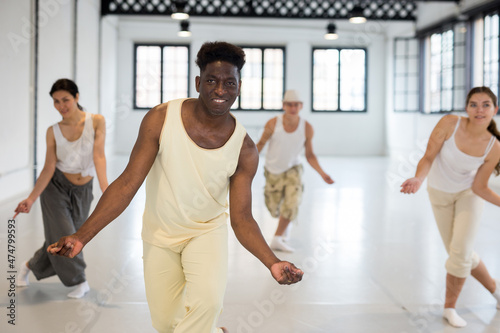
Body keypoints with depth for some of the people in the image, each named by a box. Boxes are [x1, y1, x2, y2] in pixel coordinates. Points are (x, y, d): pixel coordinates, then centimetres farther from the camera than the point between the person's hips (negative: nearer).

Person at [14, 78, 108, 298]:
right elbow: (49, 168, -9)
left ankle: (30, 266, 35)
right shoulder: (53, 131, -7)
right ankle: (80, 282, 15)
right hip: (56, 187, -1)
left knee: (65, 240, 8)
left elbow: (99, 156, -19)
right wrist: (31, 199, -17)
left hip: (82, 191, 1)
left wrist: (105, 191, -30)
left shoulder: (96, 122, -11)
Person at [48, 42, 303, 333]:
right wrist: (81, 236, -28)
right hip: (159, 233, 1)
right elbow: (128, 184, -20)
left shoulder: (244, 149, -18)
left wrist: (273, 262, -33)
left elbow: (242, 220, -15)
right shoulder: (161, 119, -20)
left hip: (207, 231, -1)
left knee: (207, 301, -28)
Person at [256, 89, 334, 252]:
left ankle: (277, 239, -5)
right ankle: (285, 224, 45)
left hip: (293, 169, 0)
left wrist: (322, 174, -15)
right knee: (273, 208, 9)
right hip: (273, 171, 0)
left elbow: (309, 155, -4)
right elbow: (261, 143, -4)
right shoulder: (273, 124, -20)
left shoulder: (307, 128, -15)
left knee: (291, 205, -21)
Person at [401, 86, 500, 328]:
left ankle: (450, 307, 11)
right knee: (462, 254, 9)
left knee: (460, 251, -13)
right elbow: (428, 157, -22)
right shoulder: (449, 123, -27)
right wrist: (418, 179, -41)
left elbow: (479, 187, -14)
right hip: (440, 194, 1)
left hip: (469, 193, -1)